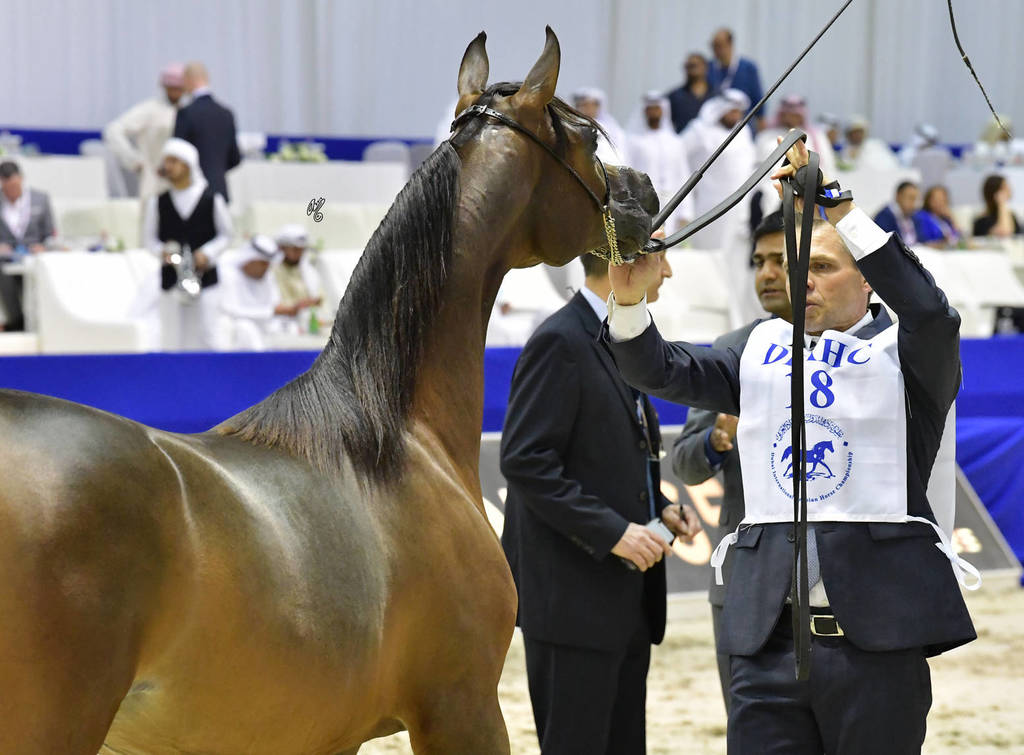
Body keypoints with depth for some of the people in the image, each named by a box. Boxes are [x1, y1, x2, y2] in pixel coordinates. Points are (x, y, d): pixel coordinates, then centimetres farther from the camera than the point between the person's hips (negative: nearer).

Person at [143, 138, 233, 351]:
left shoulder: (212, 200, -1)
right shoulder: (157, 202, 3)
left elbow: (225, 234, 8)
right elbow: (149, 237, 11)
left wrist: (207, 253, -8)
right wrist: (162, 251, -9)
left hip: (204, 277, -1)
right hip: (171, 281, 1)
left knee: (205, 336, -4)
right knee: (172, 339, 0)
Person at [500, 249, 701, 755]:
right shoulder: (560, 343, -13)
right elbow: (525, 461, -20)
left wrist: (657, 509, 7)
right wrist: (611, 530, -22)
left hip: (627, 599, 9)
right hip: (574, 594, -9)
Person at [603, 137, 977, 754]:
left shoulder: (901, 356, 2)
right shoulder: (763, 351, 15)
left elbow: (931, 314, -19)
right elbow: (665, 373, 7)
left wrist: (840, 211, -25)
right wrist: (630, 303, -14)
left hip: (875, 639, -3)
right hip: (768, 639, 3)